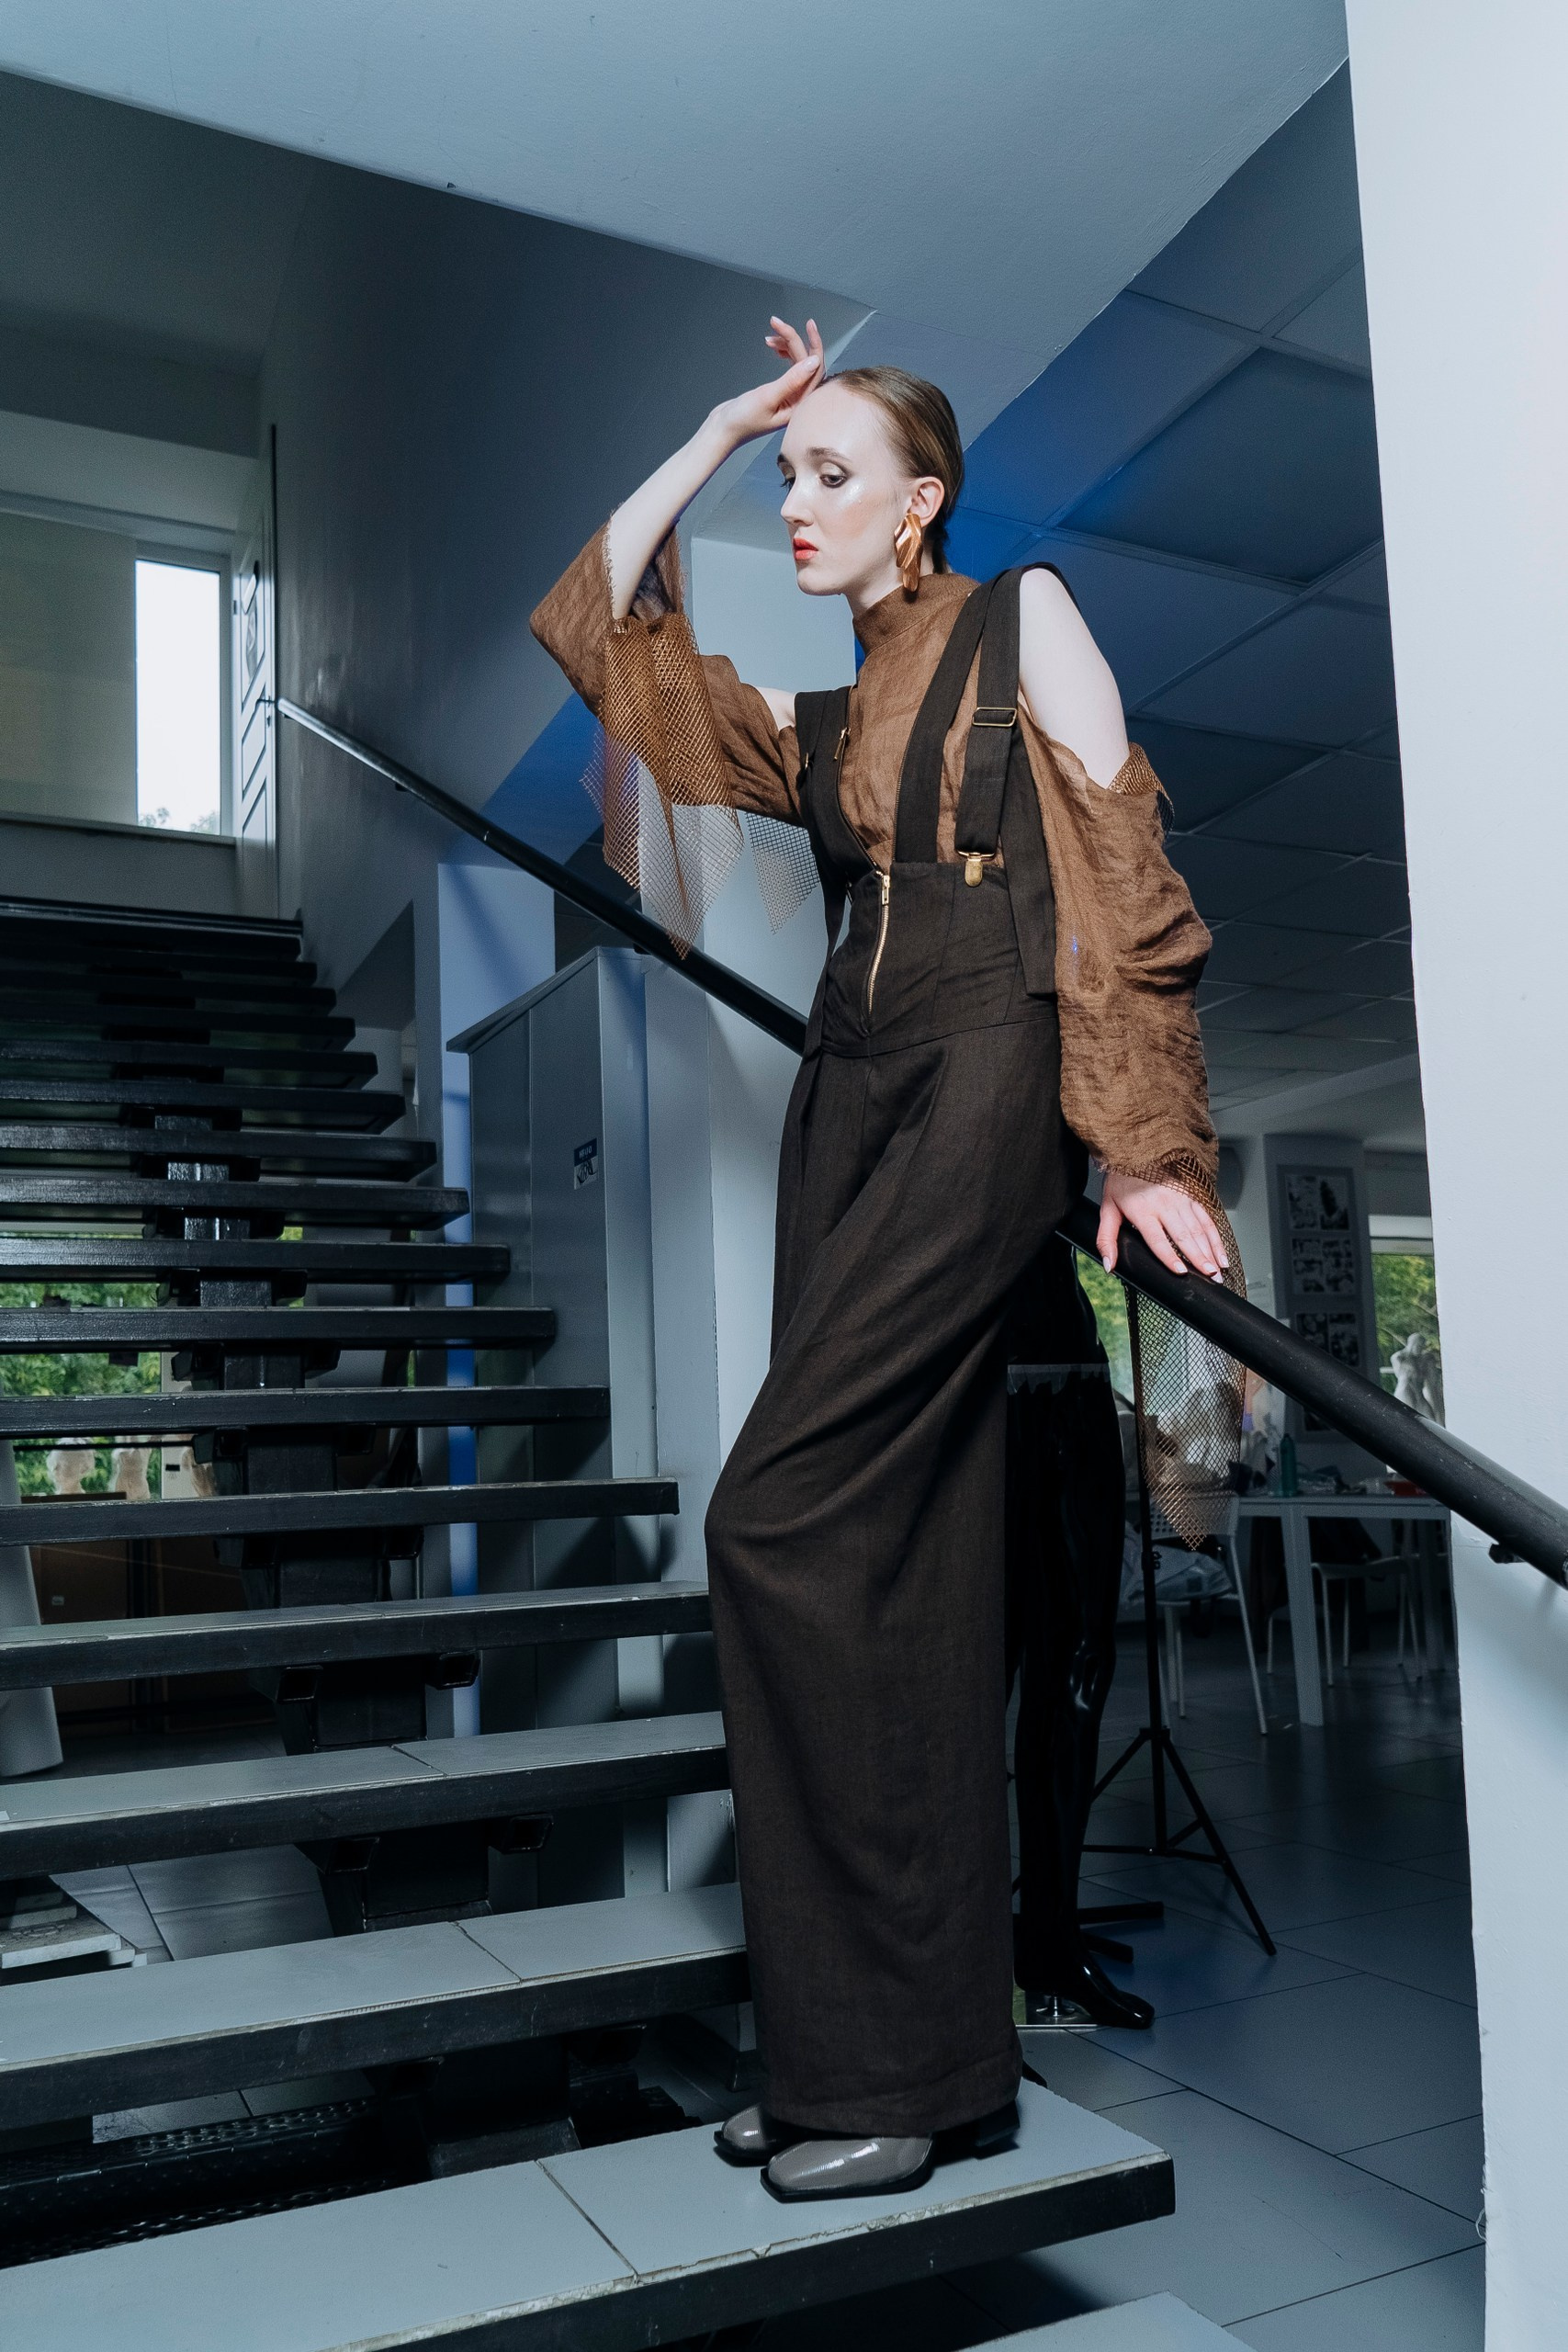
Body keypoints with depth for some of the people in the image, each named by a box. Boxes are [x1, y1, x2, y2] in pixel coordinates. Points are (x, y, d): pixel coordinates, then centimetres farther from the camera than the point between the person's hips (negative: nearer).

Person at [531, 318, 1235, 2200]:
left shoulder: (1025, 620, 7)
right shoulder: (819, 727, 24)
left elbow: (1122, 875, -3)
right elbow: (594, 626, 24)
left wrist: (1152, 1144, -13)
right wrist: (717, 428, 26)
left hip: (986, 1086, -7)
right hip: (850, 1100, 7)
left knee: (783, 1518, -17)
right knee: (901, 1568, 3)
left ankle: (877, 2060, -5)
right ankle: (943, 2056, 13)